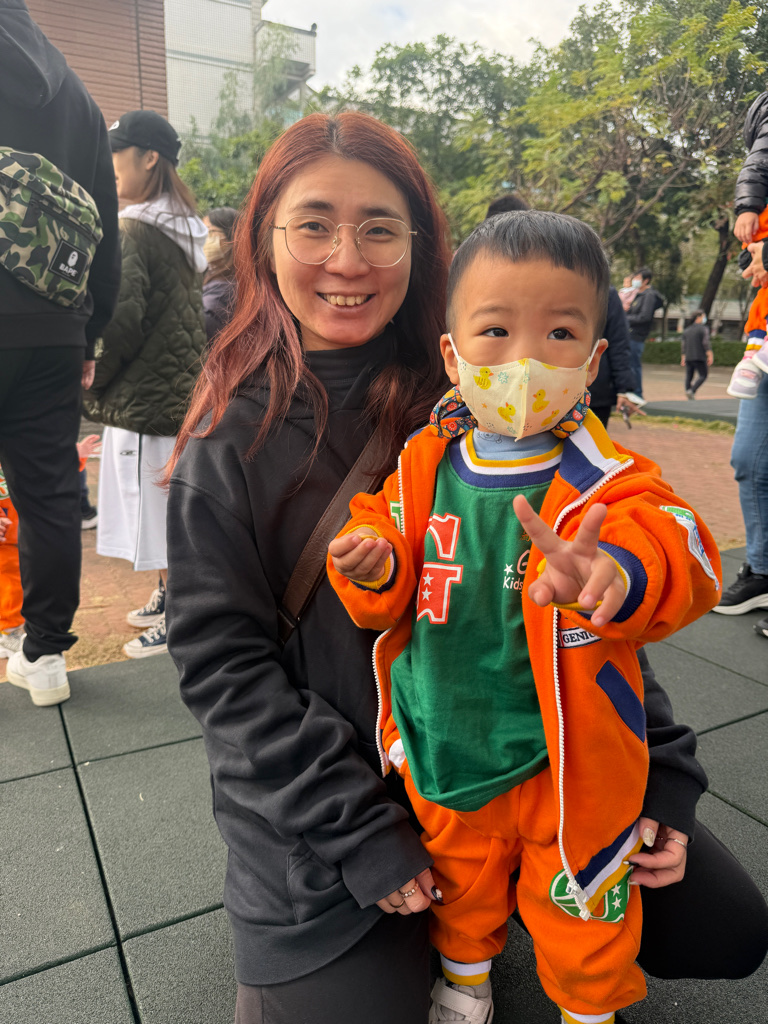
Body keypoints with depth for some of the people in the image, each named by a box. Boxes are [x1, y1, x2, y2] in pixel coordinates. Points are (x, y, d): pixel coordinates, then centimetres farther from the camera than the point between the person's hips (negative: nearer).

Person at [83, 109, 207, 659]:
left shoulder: (136, 230, -15)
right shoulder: (187, 227, 13)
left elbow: (122, 319, -20)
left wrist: (96, 382, -5)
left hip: (145, 395, -9)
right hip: (183, 386, 9)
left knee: (156, 505, 0)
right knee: (170, 509, 17)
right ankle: (167, 598, 31)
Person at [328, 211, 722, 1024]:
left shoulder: (607, 479, -18)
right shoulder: (423, 465, -8)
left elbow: (679, 552, -34)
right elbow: (388, 587, 1)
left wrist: (616, 574, -55)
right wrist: (376, 570, -22)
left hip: (565, 762, -2)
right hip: (442, 747, 3)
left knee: (580, 914, 21)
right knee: (459, 886, 29)